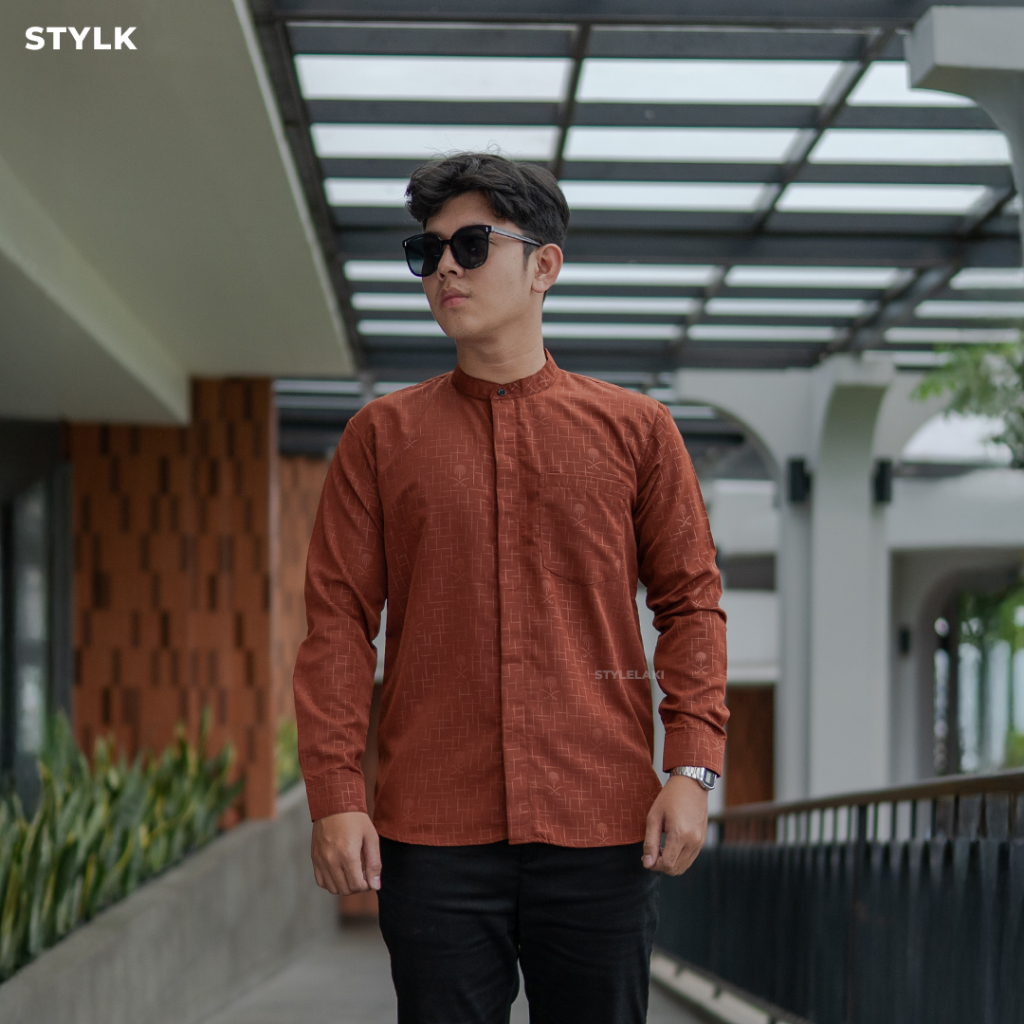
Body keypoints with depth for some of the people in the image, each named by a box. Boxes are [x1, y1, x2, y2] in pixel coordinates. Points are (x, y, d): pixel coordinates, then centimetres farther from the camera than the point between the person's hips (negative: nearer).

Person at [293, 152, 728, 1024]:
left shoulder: (636, 429, 8)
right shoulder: (382, 436, 9)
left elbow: (692, 602, 8)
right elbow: (338, 619, 6)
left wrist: (693, 768, -3)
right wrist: (335, 794, -4)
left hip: (599, 829, 0)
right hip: (432, 833, 0)